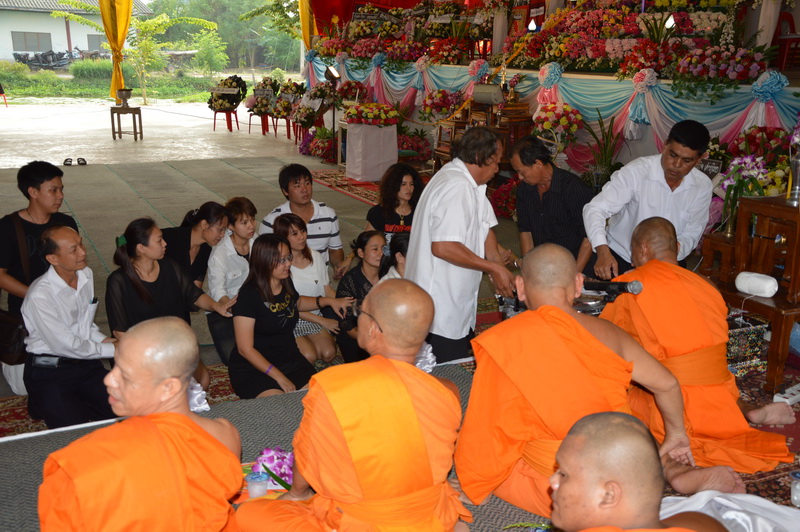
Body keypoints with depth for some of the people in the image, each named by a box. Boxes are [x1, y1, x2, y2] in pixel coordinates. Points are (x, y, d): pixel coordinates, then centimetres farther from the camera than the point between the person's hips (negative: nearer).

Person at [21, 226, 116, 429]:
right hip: (49, 372, -6)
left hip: (86, 362, 6)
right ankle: (44, 405, 12)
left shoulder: (86, 275, 3)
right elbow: (66, 346, -19)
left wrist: (102, 339, -3)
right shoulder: (39, 296, -21)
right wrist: (113, 349, -11)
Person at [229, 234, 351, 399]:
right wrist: (278, 377, -19)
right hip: (254, 368, -6)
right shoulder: (249, 295, -17)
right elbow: (245, 349, -17)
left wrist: (328, 301, 15)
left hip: (290, 360, 6)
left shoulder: (286, 282, 4)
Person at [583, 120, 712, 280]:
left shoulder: (703, 186, -4)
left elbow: (690, 235, 0)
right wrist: (603, 252, -41)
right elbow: (595, 209, -25)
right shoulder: (635, 172, -18)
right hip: (619, 260, -3)